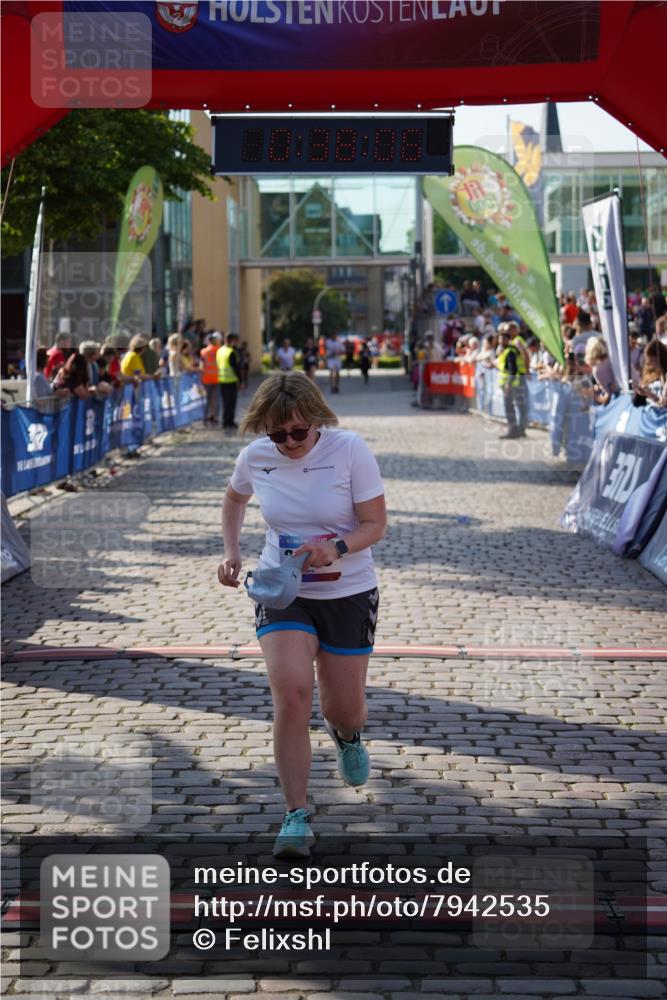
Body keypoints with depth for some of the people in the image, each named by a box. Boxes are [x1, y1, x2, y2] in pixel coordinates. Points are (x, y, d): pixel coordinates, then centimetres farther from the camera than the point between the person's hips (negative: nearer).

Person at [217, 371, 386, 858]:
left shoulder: (350, 449, -15)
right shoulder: (255, 457, -6)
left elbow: (376, 524, -12)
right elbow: (235, 497, 18)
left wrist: (336, 548, -30)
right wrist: (232, 552, 5)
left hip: (349, 594, -1)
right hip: (282, 593, 1)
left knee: (344, 709, 8)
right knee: (291, 694, -19)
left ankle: (347, 736, 49)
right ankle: (297, 817, -9)